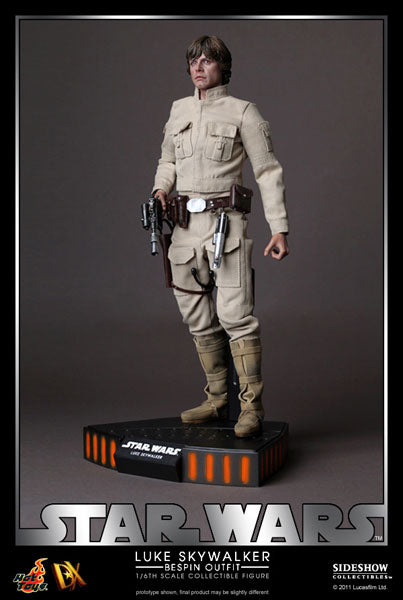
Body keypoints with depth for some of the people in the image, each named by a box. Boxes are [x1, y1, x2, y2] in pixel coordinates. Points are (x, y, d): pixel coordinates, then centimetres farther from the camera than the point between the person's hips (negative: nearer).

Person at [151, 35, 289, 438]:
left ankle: (251, 408, -7)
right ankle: (217, 400, 19)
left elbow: (269, 172, -1)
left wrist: (279, 229, -8)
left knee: (235, 316, -13)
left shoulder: (242, 112, 1)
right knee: (198, 321, 8)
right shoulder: (178, 110, 16)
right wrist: (160, 189, 6)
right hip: (185, 225, 6)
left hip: (225, 222, -5)